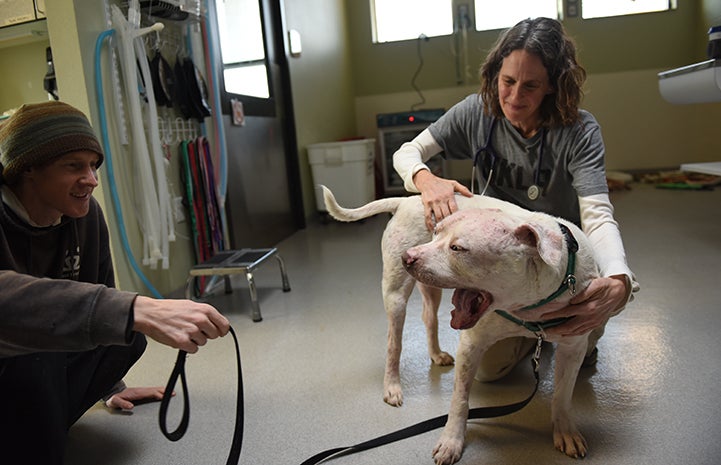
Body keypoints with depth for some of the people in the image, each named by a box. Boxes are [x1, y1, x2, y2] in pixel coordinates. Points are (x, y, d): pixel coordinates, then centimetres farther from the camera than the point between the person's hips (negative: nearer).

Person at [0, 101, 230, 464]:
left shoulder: (86, 214, -8)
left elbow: (99, 292, 4)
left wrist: (111, 387, 11)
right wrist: (136, 311, -59)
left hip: (48, 364, 6)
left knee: (128, 333, -14)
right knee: (30, 349, -33)